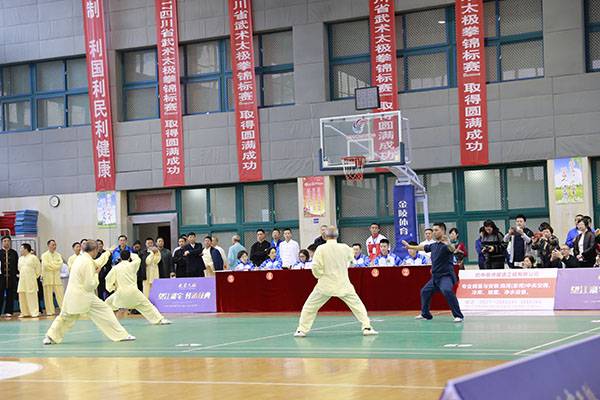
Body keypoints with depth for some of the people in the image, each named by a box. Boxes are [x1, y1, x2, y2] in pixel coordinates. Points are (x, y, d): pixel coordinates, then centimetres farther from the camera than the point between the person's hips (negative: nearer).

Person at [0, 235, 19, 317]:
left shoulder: (14, 253, 8)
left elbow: (17, 264, 7)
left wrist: (17, 273, 0)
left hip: (12, 277, 1)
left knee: (10, 295, 4)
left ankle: (8, 311, 10)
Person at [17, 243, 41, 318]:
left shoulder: (33, 257, -4)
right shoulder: (20, 258, 13)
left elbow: (38, 268, 0)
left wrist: (35, 276, 2)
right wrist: (21, 275, 16)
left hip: (31, 280, -6)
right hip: (22, 280, 6)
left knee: (32, 295, -7)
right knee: (22, 295, 4)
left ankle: (35, 312, -4)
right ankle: (25, 312, 12)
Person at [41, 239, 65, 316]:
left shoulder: (58, 255, 13)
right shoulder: (44, 255, 1)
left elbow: (60, 264, -3)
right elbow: (45, 265, -13)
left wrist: (52, 264, -12)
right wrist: (55, 265, -7)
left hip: (57, 277, 3)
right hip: (48, 277, -3)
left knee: (60, 294, 1)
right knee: (48, 295, -1)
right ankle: (50, 311, 4)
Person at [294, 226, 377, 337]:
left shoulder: (321, 249, -12)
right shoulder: (345, 248, -5)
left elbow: (315, 267, -14)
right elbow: (350, 258, 16)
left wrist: (320, 276, 5)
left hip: (325, 285, -1)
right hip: (343, 284, 1)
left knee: (310, 306, 12)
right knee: (357, 305, 11)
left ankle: (302, 330, 12)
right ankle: (367, 327, 3)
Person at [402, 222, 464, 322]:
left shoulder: (445, 245, -15)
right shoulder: (433, 246, 10)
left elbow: (452, 249, -38)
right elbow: (423, 247, 29)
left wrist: (448, 244, -60)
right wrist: (410, 246, 41)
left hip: (446, 276, -9)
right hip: (435, 277, 9)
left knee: (447, 291, -34)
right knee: (425, 292, 21)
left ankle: (458, 316, -29)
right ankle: (425, 314, 40)